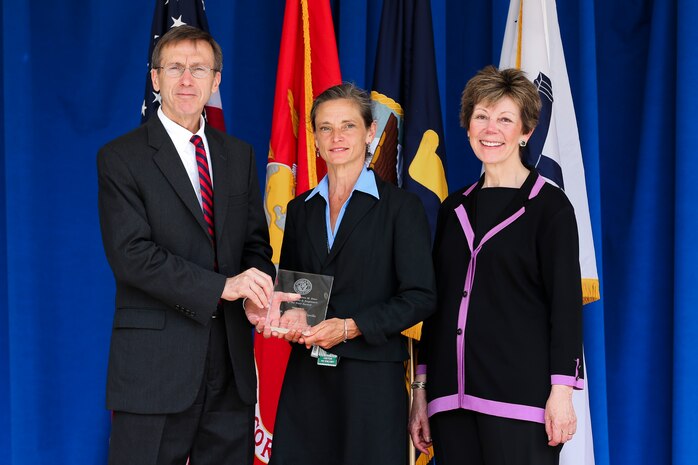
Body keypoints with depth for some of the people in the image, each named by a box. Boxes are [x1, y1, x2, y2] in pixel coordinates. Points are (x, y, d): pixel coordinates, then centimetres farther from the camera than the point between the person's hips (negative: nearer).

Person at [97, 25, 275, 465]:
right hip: (155, 366, -5)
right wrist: (222, 286, -20)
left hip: (232, 362, 5)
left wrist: (257, 294, -10)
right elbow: (131, 255, -13)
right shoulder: (121, 158, -3)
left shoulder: (239, 155, 14)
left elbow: (256, 242, 13)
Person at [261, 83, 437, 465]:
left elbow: (420, 297, -6)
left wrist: (350, 327, -15)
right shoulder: (301, 209, 14)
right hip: (306, 376, 4)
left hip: (372, 376, -4)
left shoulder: (401, 206, -1)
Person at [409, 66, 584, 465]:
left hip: (520, 399, -5)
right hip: (453, 395, 5)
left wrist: (561, 391, -13)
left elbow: (566, 302, -5)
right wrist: (422, 388, 12)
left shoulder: (550, 205, 0)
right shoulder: (454, 208, 15)